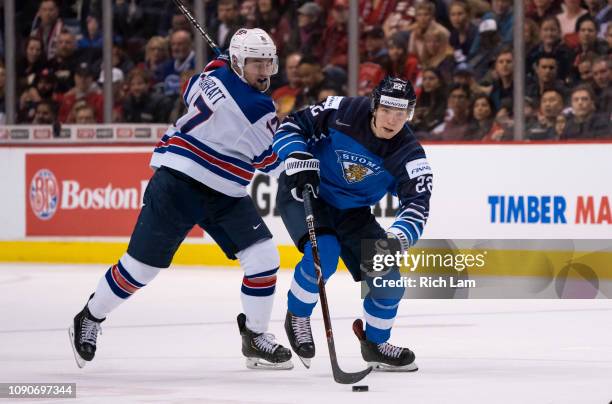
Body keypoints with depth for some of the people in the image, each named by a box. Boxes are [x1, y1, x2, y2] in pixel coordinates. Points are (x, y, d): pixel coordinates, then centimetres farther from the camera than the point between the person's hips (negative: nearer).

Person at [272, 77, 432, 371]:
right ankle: (297, 315, -1)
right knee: (323, 255, -29)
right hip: (303, 193, -4)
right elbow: (291, 126, -11)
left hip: (351, 211, 4)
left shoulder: (409, 156, -18)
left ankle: (375, 342, 22)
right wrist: (299, 162, -27)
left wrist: (395, 241, -47)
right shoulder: (343, 112, -22)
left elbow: (417, 208, -28)